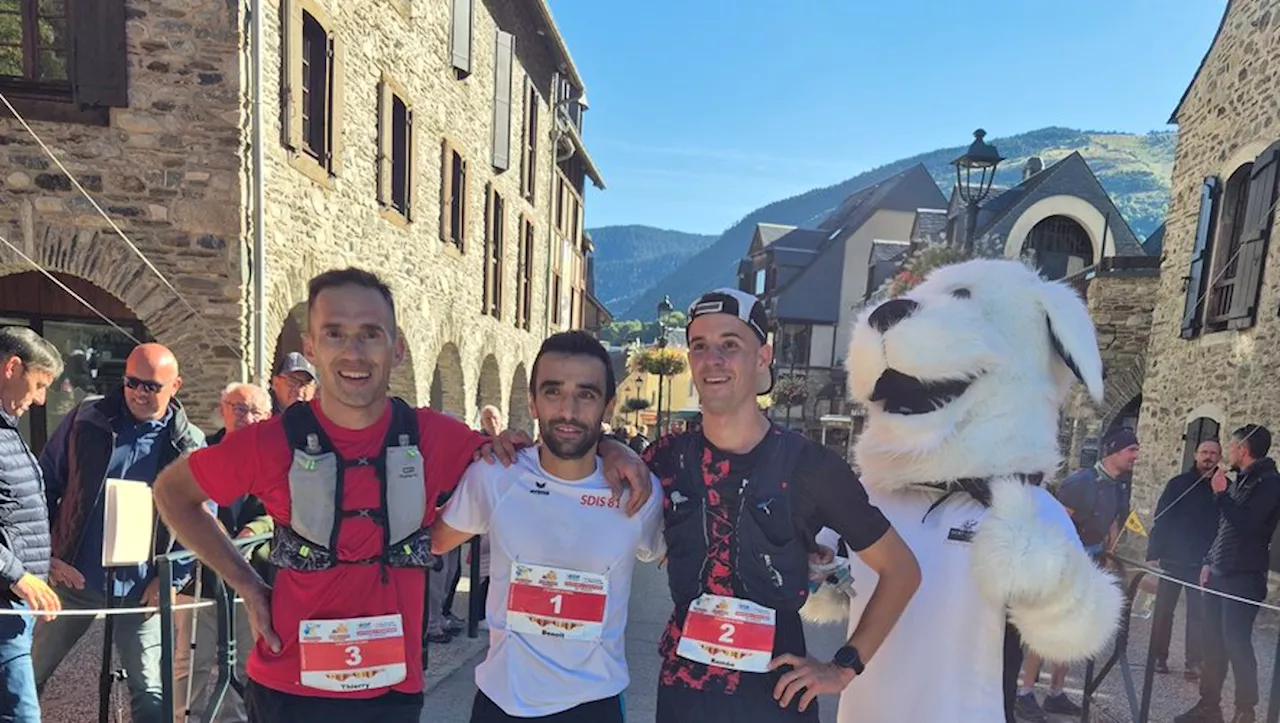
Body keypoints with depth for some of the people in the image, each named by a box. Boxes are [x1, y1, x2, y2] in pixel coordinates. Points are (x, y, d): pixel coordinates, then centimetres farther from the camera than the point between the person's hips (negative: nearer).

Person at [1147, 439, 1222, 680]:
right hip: (1173, 559, 0)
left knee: (1198, 614, 3)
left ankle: (1193, 662, 11)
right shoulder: (1178, 483, 1)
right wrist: (1153, 554, -7)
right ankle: (1159, 657, 15)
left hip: (1203, 563, 0)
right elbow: (1161, 519, -1)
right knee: (1163, 609, 6)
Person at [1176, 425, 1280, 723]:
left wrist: (1221, 493, -13)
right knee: (1213, 642, 9)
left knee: (1236, 643, -6)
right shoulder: (1239, 479, 16)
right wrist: (1209, 561, 18)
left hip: (1244, 578, -8)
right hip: (1219, 574, 8)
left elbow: (1246, 525, -21)